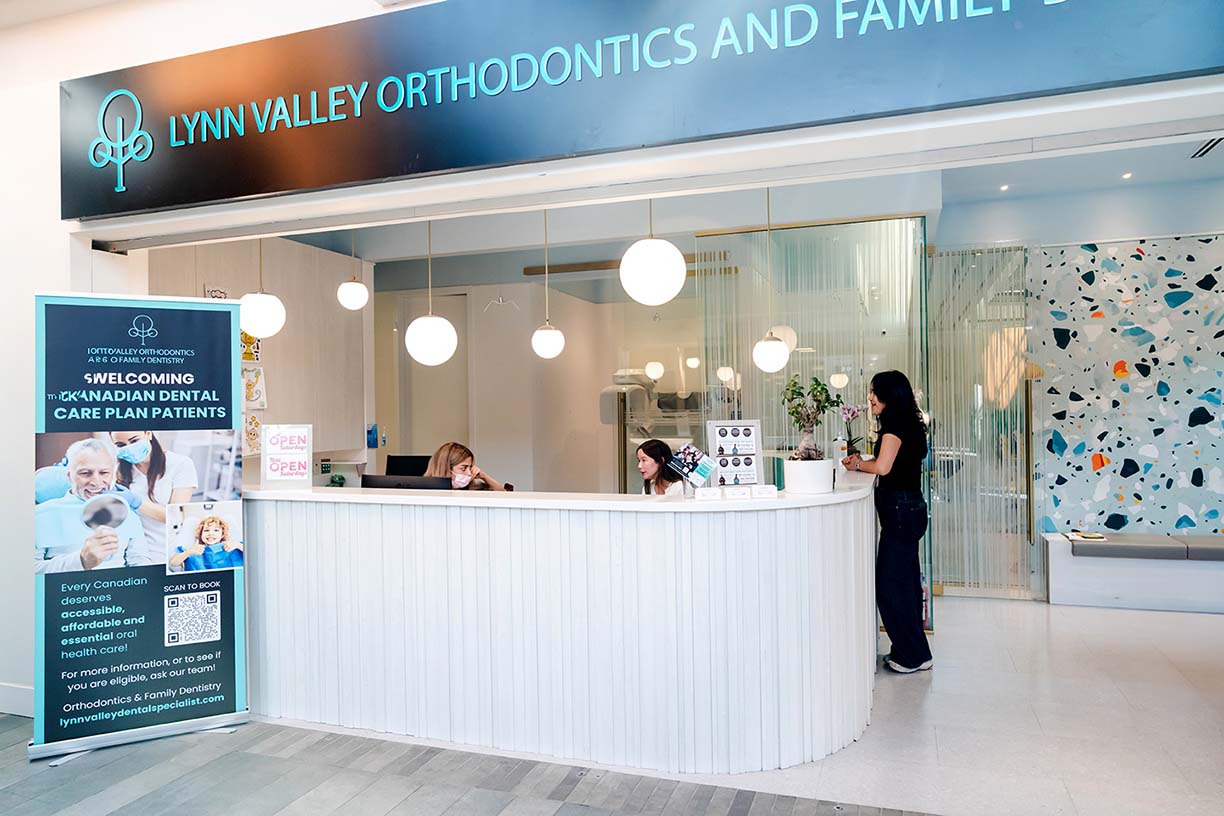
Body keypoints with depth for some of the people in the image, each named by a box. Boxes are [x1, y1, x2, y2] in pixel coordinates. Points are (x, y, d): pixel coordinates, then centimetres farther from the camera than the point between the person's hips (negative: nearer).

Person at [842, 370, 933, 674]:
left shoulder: (895, 425, -15)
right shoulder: (908, 424, 15)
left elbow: (883, 467, -22)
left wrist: (859, 464, -4)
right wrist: (862, 462, 8)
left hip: (900, 510, -10)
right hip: (908, 508, 10)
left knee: (890, 583, -3)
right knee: (906, 581, 16)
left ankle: (913, 656, 6)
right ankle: (912, 652, 26)